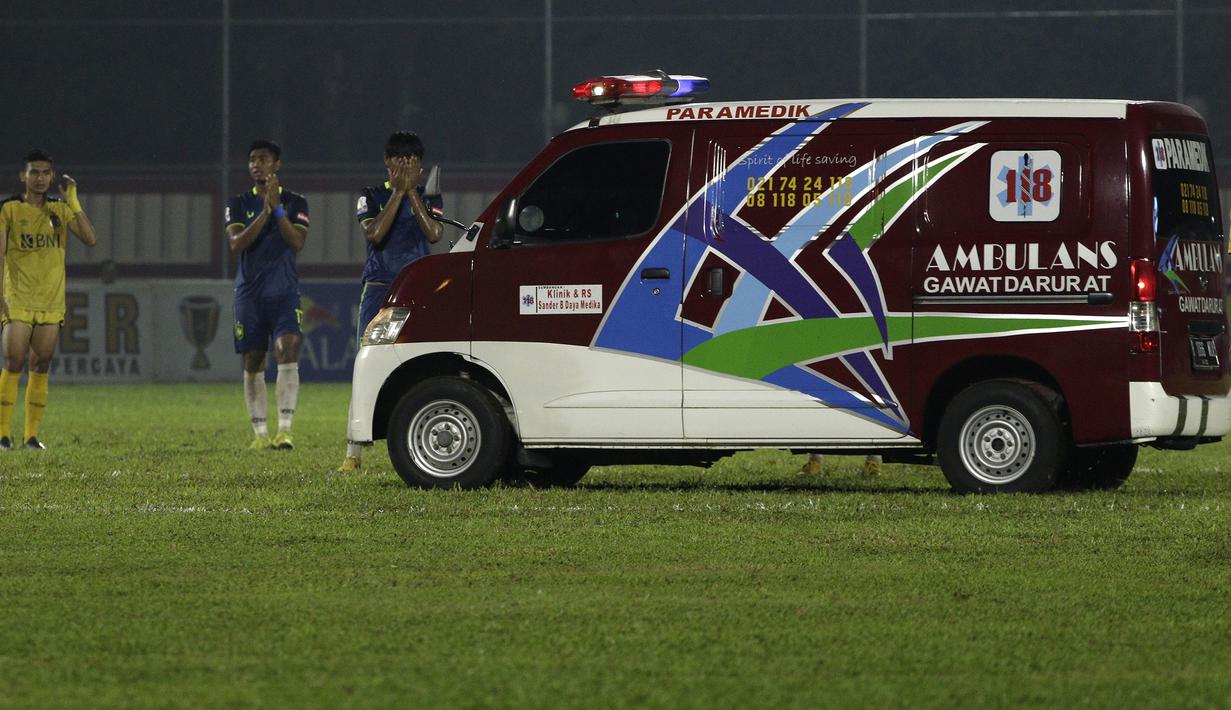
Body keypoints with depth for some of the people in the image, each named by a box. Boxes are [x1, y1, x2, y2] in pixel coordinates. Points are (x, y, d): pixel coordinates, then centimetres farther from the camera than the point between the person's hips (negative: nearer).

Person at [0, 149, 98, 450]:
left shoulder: (60, 209, 7)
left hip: (52, 302, 3)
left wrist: (73, 201, -10)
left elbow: (90, 239, -4)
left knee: (41, 368, 4)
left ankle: (32, 435, 8)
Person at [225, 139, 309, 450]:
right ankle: (260, 433, 11)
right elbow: (236, 244, -7)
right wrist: (266, 211, -15)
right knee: (253, 365, 4)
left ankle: (284, 430, -22)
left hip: (284, 292, -2)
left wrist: (277, 207, -15)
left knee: (287, 354, -18)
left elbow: (297, 242, -8)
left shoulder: (295, 202, 5)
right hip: (249, 293, 2)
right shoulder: (238, 203, 7)